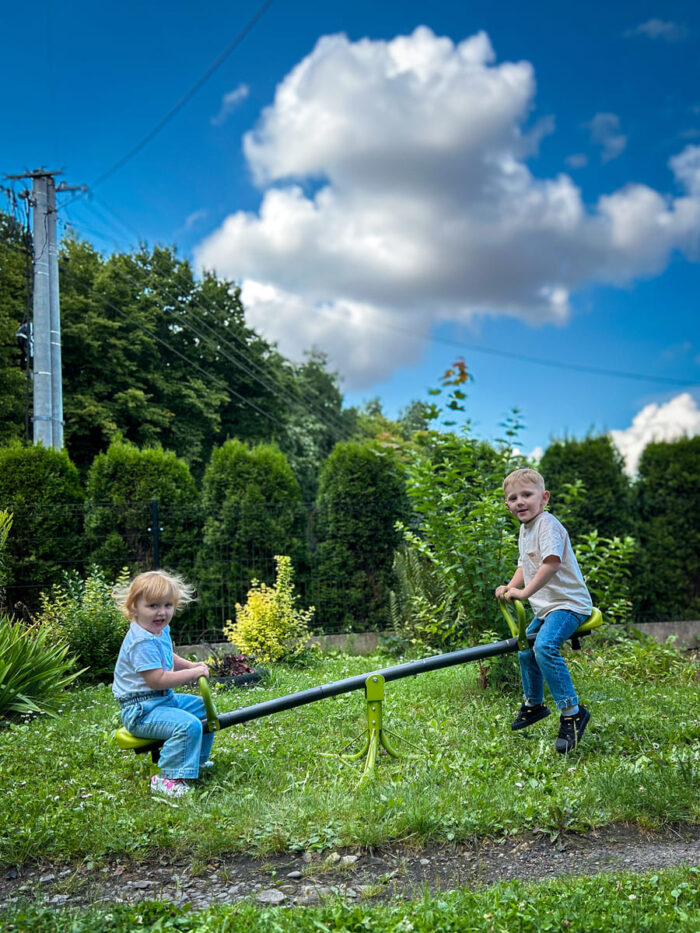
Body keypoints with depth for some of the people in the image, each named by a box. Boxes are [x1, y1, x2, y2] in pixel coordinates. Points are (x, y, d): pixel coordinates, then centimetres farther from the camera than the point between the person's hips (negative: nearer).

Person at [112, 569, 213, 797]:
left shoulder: (161, 631, 7)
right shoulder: (142, 642, -25)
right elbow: (157, 680, -29)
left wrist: (191, 665, 10)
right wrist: (192, 673, -22)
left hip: (165, 699, 11)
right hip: (142, 710, -11)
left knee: (204, 708, 21)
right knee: (188, 725, -30)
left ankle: (197, 759, 36)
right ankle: (168, 778, -21)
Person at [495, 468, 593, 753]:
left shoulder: (547, 524, -19)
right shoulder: (524, 529, 12)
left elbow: (552, 563, -32)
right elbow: (524, 565, 19)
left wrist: (525, 592, -32)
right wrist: (511, 587, 2)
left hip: (568, 603, -10)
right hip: (545, 606, 11)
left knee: (545, 647, -30)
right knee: (526, 649, 21)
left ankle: (572, 712, -22)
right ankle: (534, 704, 42)